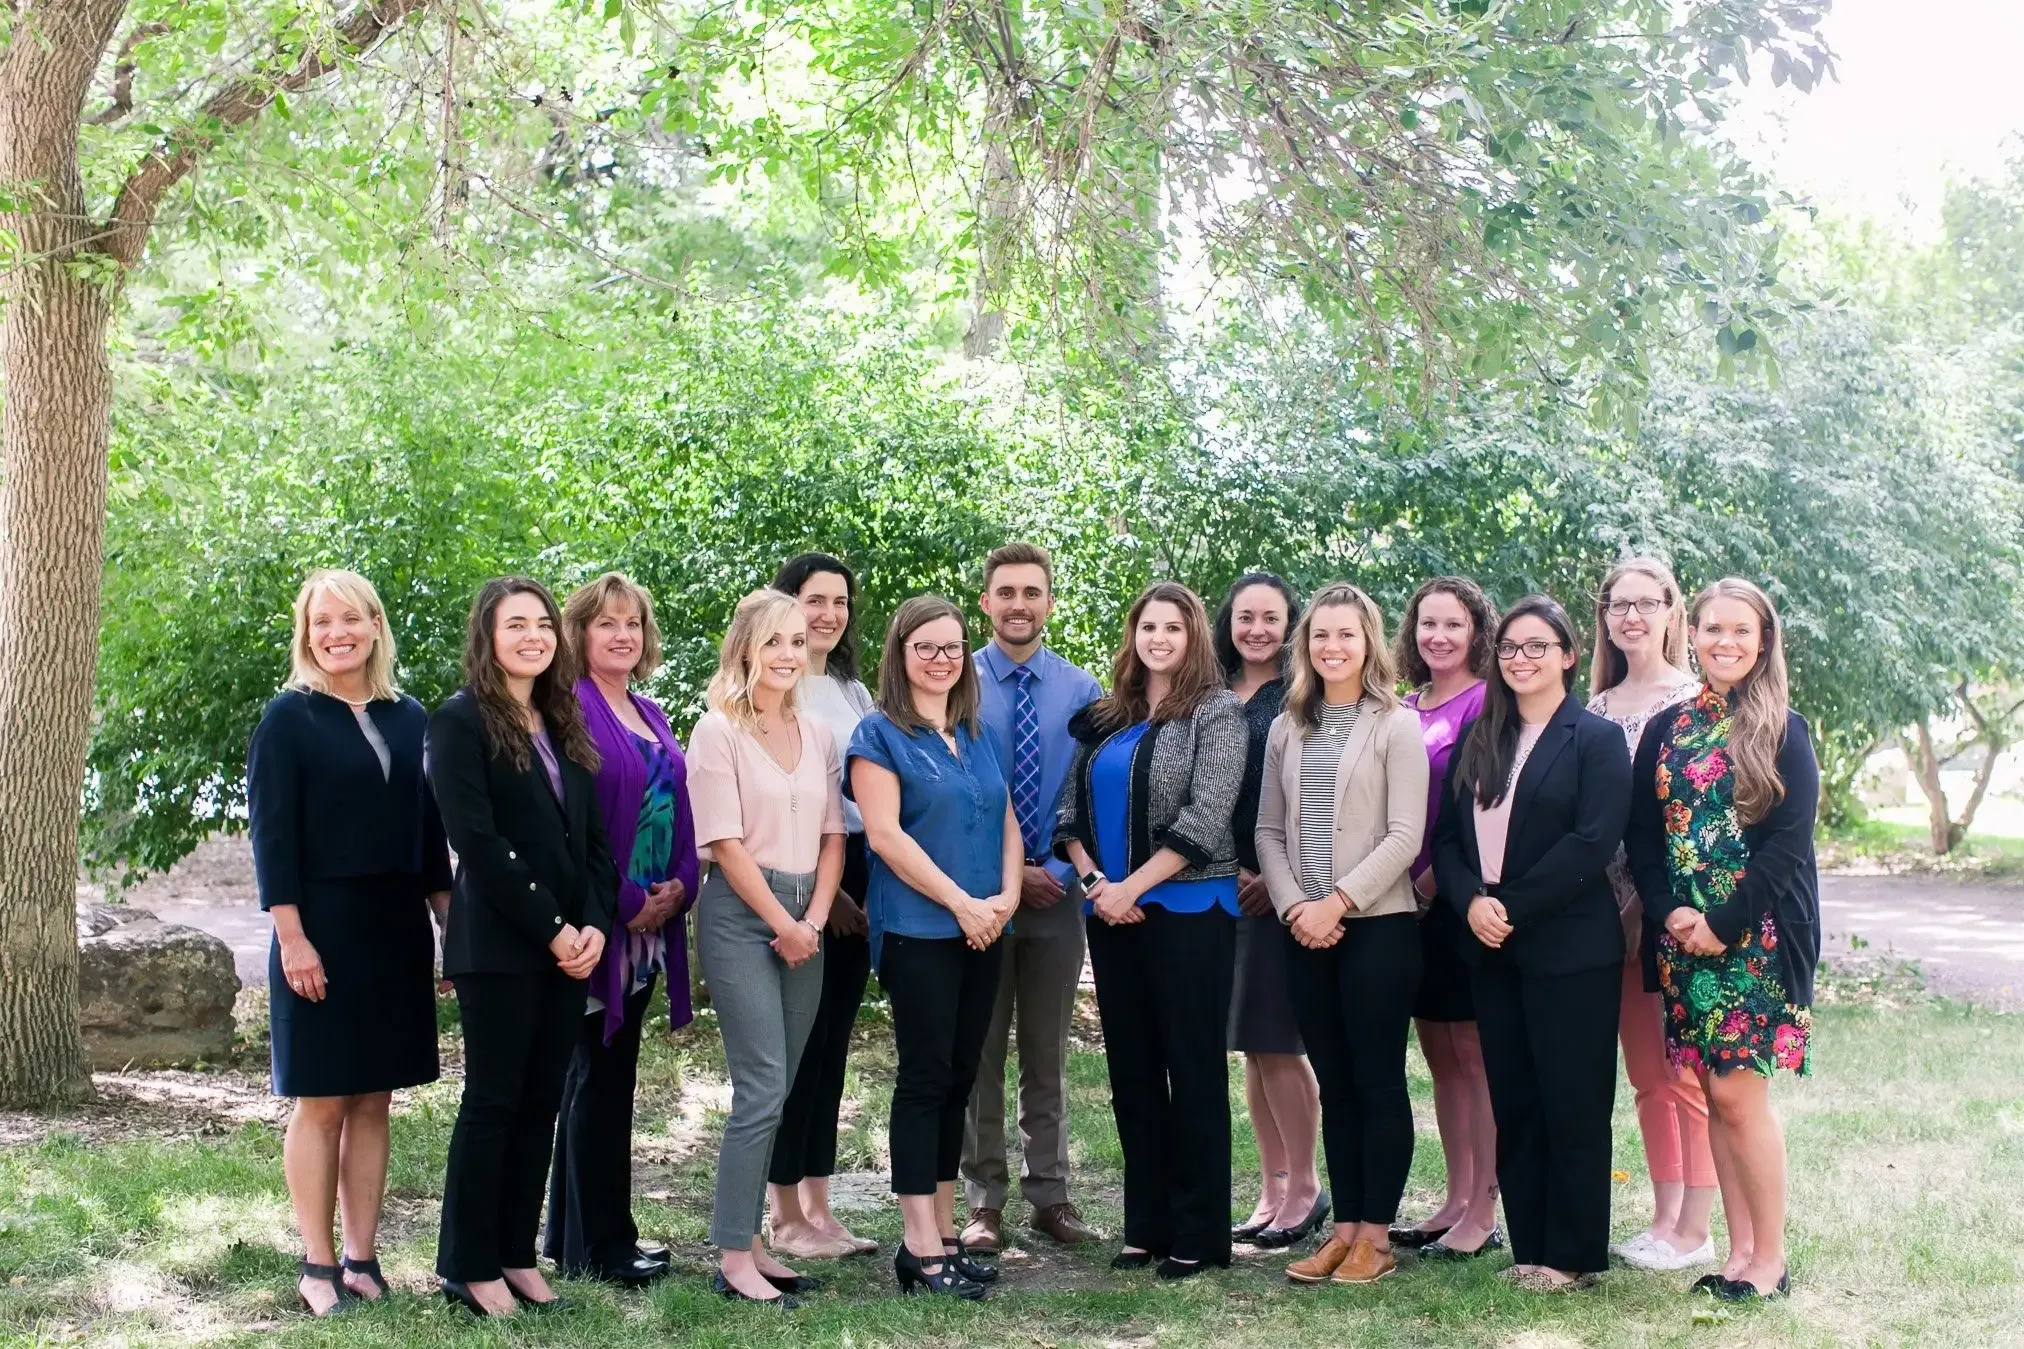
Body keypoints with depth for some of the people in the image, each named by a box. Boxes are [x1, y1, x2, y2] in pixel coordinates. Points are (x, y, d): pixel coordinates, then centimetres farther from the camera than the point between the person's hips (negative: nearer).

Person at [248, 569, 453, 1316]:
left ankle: (361, 1258, 13)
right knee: (321, 1101, 1)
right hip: (321, 929, -4)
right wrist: (292, 936, -16)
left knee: (373, 1101, 7)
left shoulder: (408, 718, 9)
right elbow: (271, 835, -9)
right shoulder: (288, 718, -4)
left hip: (397, 930, 4)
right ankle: (317, 1265, 9)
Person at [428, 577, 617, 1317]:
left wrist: (594, 925, -3)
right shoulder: (462, 719, -6)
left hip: (570, 943, 7)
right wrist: (549, 929, -15)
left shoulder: (563, 724, 14)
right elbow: (477, 842, -15)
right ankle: (468, 1266, 7)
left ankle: (516, 1255, 16)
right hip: (499, 945, -6)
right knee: (493, 1102, -2)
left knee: (541, 1102, 8)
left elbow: (593, 838, 12)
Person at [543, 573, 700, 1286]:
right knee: (601, 1077, -2)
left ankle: (573, 1234, 22)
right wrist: (626, 901, -16)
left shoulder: (651, 716, 16)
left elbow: (676, 808, 16)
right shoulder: (571, 710, -10)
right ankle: (601, 1246, 5)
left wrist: (679, 886, 0)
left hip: (650, 918, 8)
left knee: (604, 1074, 13)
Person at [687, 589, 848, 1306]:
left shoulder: (817, 735, 12)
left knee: (778, 1089, 6)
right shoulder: (718, 731, -6)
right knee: (762, 1091, -10)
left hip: (803, 921, 6)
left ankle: (748, 1240, 15)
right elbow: (726, 842, -10)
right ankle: (734, 1261, -3)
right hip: (741, 914, -6)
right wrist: (783, 924, -10)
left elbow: (832, 835, 12)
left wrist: (814, 920, -2)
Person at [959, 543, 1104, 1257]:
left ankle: (1049, 1195, 19)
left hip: (1056, 894, 2)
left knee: (1048, 1056, 10)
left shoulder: (1081, 690, 3)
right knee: (979, 1054, 5)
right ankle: (984, 1200, 14)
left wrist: (1057, 869, -11)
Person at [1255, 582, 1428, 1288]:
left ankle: (1376, 1236, 8)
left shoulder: (1396, 725, -2)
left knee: (1378, 1082, 1)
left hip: (1379, 926, -4)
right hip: (1308, 932, 5)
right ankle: (1344, 1228, 16)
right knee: (1334, 1084, 9)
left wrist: (1339, 902, -14)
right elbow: (1269, 832, 10)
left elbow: (1404, 835, -9)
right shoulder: (1286, 729, 12)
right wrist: (1294, 907, -5)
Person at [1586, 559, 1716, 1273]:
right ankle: (1664, 1219, 19)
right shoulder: (1596, 709, 12)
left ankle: (1694, 1230, 5)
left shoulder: (1698, 699, -5)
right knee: (1645, 1074, 11)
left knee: (1686, 1074, -2)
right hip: (1618, 910, 6)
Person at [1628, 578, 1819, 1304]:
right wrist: (1670, 914, -6)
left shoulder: (1781, 729, -2)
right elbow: (1642, 835, 9)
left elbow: (1789, 839, -10)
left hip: (1758, 932, -4)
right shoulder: (1665, 730, 11)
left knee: (1738, 1093, -8)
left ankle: (1769, 1260, 4)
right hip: (1683, 935, 5)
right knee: (1715, 1094, 7)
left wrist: (1724, 924, -14)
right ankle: (1741, 1252, 15)